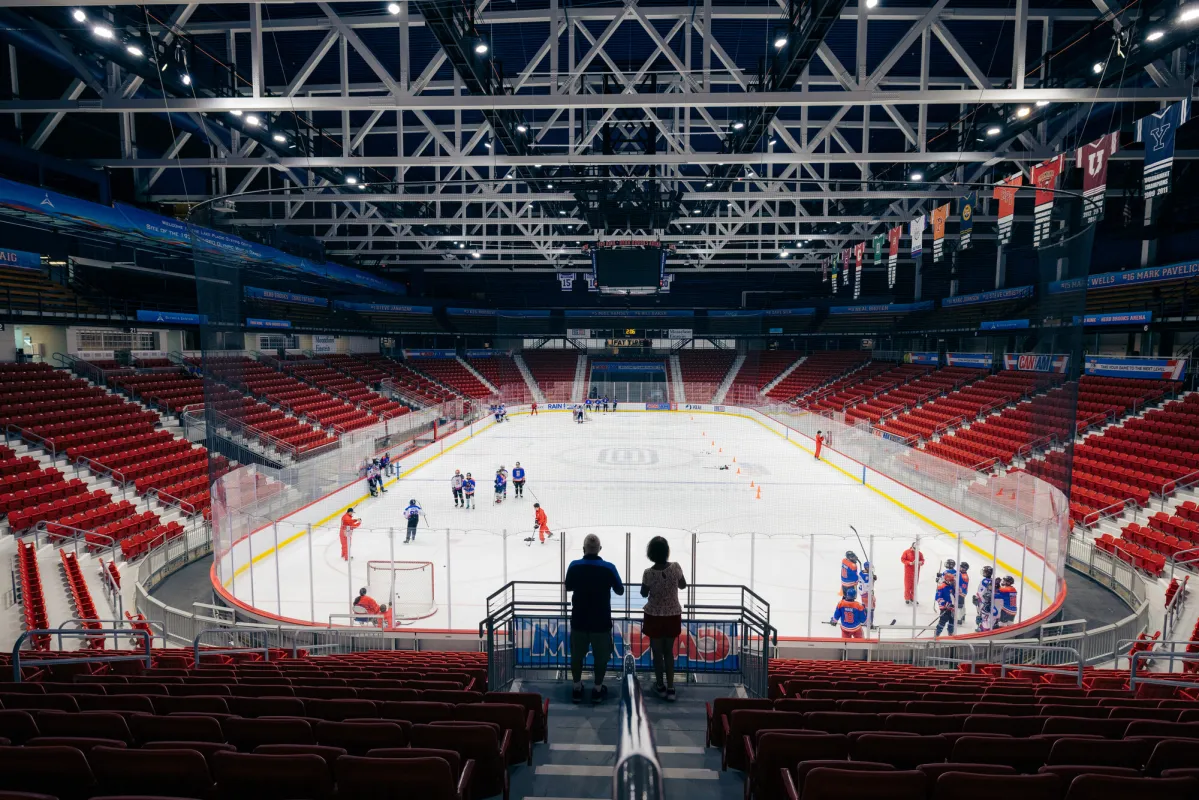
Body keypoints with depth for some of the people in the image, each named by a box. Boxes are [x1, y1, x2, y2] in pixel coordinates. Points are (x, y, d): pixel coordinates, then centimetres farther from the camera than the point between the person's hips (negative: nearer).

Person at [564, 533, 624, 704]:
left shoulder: (574, 566, -10)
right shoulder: (609, 568, -14)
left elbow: (568, 587, 7)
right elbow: (620, 591, -1)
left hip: (579, 619, 2)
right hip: (601, 621, -1)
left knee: (577, 654, 17)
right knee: (600, 655, 14)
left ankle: (577, 688, 26)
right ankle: (598, 689, 23)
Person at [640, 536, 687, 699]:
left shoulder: (648, 573, -19)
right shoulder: (675, 567, -14)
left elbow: (644, 594, -3)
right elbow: (683, 585, 3)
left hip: (654, 616, -2)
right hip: (673, 615, 2)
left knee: (657, 652, 13)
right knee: (669, 651, 15)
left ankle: (660, 686, 24)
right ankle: (670, 688, 17)